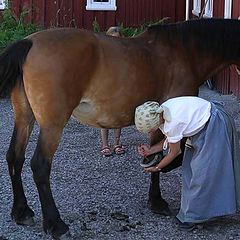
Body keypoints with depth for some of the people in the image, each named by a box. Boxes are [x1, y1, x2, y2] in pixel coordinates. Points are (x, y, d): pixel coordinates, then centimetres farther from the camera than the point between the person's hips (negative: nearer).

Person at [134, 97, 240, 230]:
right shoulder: (160, 113, -7)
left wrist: (157, 168, -2)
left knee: (202, 171, -6)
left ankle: (195, 217, 1)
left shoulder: (173, 123, -32)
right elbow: (168, 141, 6)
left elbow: (174, 152, -16)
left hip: (215, 127, -10)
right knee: (191, 168, 13)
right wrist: (150, 150, -5)